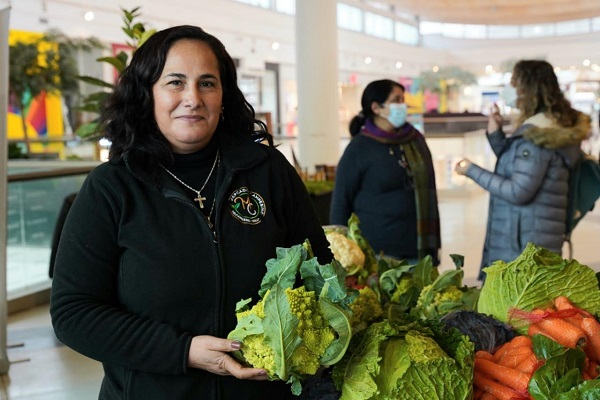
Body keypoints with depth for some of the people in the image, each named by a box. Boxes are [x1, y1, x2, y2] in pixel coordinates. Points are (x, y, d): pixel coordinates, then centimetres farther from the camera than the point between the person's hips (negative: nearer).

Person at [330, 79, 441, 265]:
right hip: (378, 253, -5)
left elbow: (428, 191, 16)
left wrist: (435, 244, 14)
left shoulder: (416, 139, 11)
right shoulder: (359, 147, -4)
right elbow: (341, 202, -3)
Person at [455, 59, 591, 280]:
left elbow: (518, 191, -21)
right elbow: (515, 167, 23)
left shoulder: (537, 135, -17)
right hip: (529, 241, 10)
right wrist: (495, 135, 10)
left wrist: (473, 171, -13)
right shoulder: (551, 127, 15)